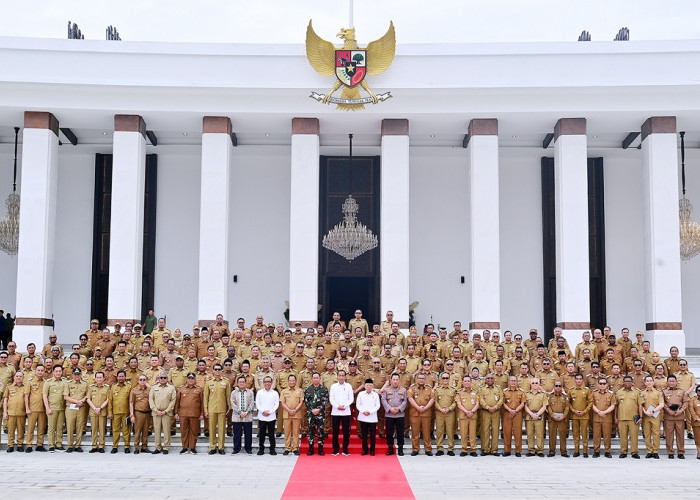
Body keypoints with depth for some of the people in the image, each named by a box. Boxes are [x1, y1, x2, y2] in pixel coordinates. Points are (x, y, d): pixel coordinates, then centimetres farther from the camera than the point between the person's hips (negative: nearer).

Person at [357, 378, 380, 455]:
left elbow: (377, 406, 1)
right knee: (364, 434, 4)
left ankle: (372, 450, 10)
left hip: (372, 418, -1)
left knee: (373, 435, 0)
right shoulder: (361, 394, 5)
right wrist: (363, 411, -10)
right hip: (363, 417, 1)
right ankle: (365, 449, 13)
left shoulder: (375, 395, 4)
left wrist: (370, 411, -11)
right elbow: (358, 404, 4)